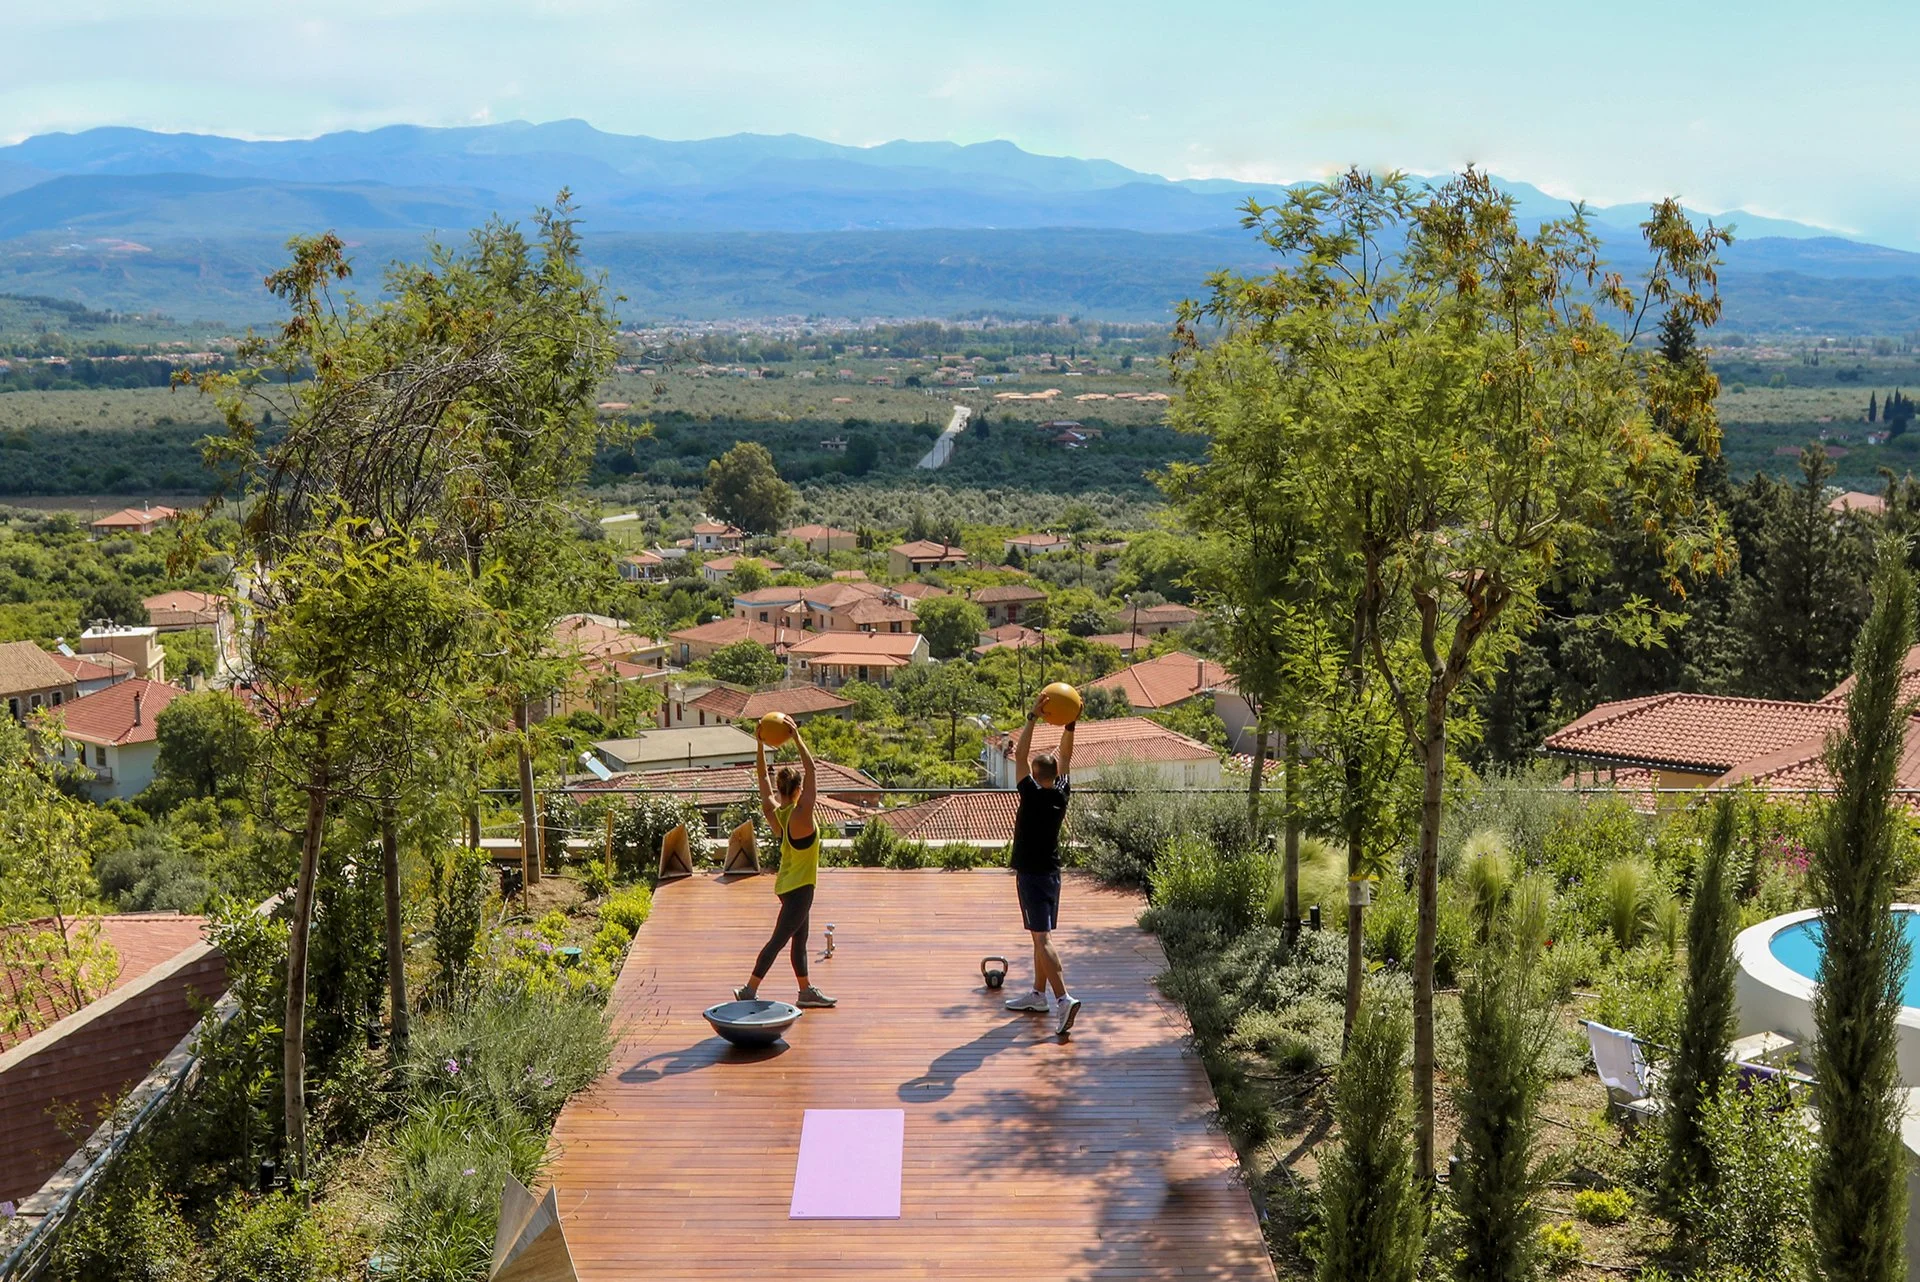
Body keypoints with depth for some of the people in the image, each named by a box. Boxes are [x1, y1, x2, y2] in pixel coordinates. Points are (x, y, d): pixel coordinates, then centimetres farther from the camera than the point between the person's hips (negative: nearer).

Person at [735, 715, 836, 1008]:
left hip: (787, 884, 9)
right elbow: (811, 768, -23)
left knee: (800, 939, 17)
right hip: (799, 887, -8)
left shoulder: (774, 813, -3)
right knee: (779, 940, -4)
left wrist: (760, 744, 0)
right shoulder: (800, 814, -22)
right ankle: (749, 990, -2)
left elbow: (763, 776, 5)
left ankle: (806, 991, 26)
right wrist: (797, 738, -24)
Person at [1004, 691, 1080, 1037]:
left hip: (1032, 875, -8)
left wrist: (1033, 717, -20)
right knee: (1041, 936, 17)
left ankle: (1064, 999, -23)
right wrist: (1070, 725, 1)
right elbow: (1066, 757, 10)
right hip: (1051, 873, 8)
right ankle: (1038, 995, 26)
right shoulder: (1061, 794, 0)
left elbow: (1019, 756, -19)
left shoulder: (1033, 796, -17)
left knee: (1042, 938, -12)